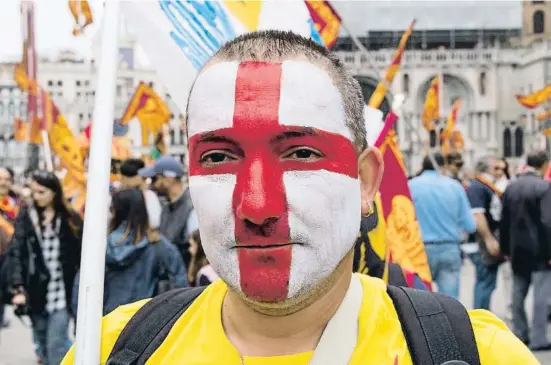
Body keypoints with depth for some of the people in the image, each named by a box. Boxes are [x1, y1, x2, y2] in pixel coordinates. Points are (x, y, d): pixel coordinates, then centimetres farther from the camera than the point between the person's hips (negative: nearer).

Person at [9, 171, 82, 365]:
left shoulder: (70, 219, 1)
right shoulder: (25, 217, 3)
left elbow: (81, 255, 2)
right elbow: (16, 254, -3)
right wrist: (18, 288, -13)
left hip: (62, 291, -2)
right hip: (36, 291, 2)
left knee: (56, 345, -9)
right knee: (44, 345, 12)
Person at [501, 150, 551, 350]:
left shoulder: (510, 187, 5)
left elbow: (504, 221, 8)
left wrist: (506, 248, 14)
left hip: (517, 250, 6)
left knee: (518, 294, 14)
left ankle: (519, 334, 22)